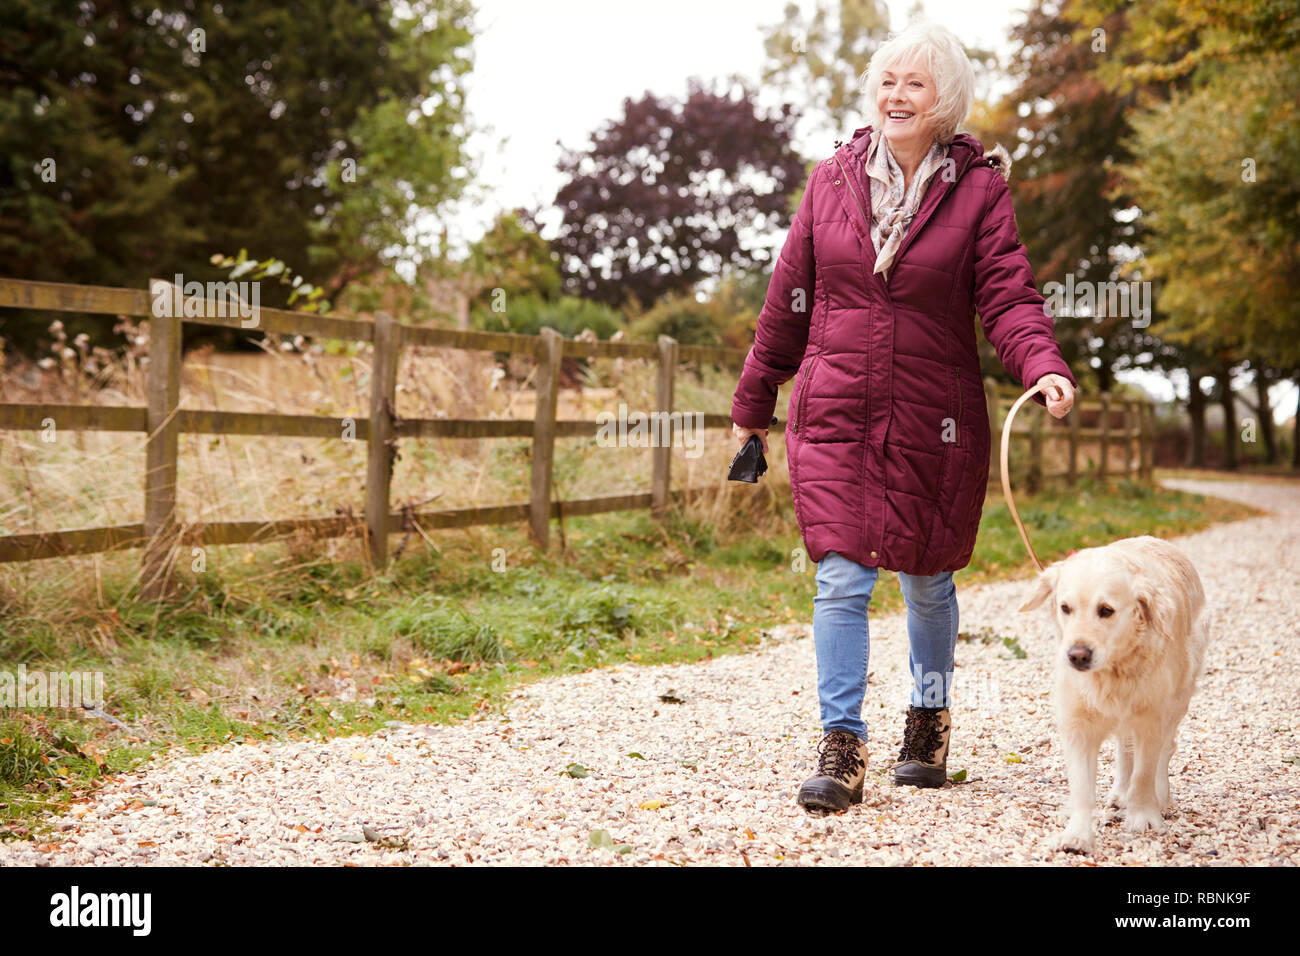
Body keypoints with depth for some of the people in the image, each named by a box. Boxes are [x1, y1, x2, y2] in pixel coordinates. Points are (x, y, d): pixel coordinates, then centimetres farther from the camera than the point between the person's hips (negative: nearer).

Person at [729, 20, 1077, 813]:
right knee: (842, 579, -9)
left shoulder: (979, 188, -2)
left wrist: (1046, 367, -29)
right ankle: (842, 748, -4)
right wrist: (754, 403, 14)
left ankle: (929, 720, 35)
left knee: (927, 579, 13)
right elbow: (789, 299, 10)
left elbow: (1009, 295, -10)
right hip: (834, 414, 1)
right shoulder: (833, 181, 5)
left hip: (935, 420, -1)